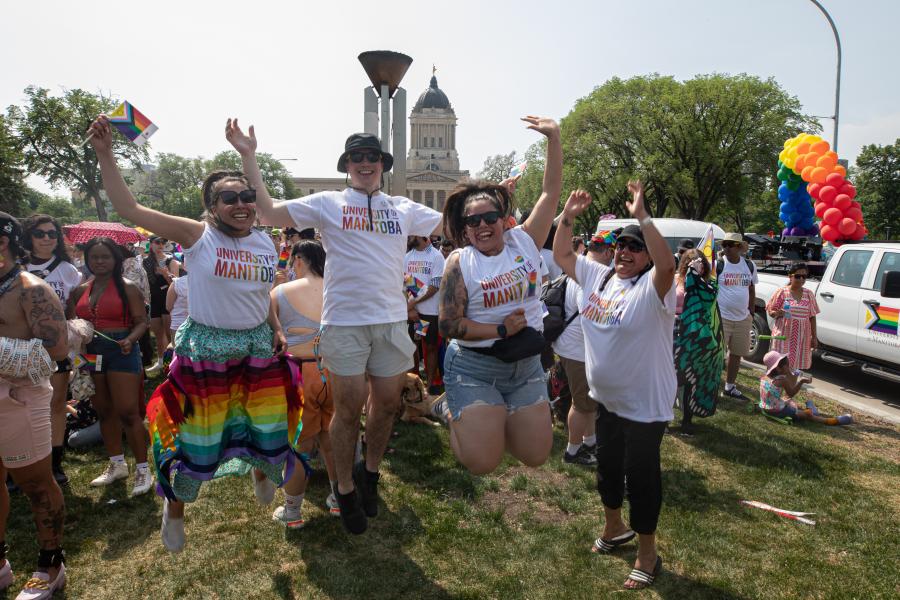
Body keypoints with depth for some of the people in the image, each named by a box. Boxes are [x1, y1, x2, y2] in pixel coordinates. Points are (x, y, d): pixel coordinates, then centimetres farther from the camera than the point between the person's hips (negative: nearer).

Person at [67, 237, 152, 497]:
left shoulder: (127, 288, -5)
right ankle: (117, 464, 28)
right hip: (91, 353, 6)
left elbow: (142, 321, -8)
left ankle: (143, 469, 3)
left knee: (127, 412, -8)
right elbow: (71, 321, 16)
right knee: (104, 411, 14)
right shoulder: (80, 290, 11)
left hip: (121, 351, -6)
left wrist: (130, 340, -26)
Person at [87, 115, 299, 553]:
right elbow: (130, 210, -18)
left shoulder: (265, 243, 2)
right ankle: (175, 507, 37)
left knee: (268, 426, 17)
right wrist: (105, 155, -22)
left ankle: (260, 468, 53)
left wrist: (276, 330, 3)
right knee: (196, 438, 9)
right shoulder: (197, 235, -12)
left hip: (258, 348, 4)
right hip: (205, 349, -4)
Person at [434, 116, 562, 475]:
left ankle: (490, 420, 32)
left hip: (526, 365, 4)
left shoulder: (525, 241, 0)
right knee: (482, 463, -6)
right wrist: (501, 330, -18)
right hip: (474, 368, -4)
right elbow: (448, 326, -13)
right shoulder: (460, 263, -10)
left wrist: (554, 138, -10)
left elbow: (551, 191, -3)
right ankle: (452, 412, 22)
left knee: (536, 456, 7)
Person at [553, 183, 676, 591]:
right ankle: (614, 528, 47)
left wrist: (642, 216, -38)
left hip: (644, 406, -7)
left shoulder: (653, 287, -17)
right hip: (606, 400, 7)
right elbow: (561, 255, 8)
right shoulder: (597, 276, 3)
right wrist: (568, 216, -4)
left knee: (641, 476, 6)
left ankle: (647, 555, 26)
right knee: (607, 467, 22)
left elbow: (667, 263, -39)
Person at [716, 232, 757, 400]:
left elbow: (752, 290, 16)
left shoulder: (749, 265, 6)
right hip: (721, 317, -6)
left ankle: (730, 387, 28)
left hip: (743, 318, 6)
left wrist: (751, 313, 14)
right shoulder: (718, 264, -9)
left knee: (737, 353, 14)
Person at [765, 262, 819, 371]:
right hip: (783, 335, -3)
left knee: (796, 365, 2)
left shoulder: (809, 294, 7)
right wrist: (777, 313, -22)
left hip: (801, 338, 3)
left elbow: (812, 317, 10)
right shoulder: (782, 292, -2)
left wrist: (814, 337, 9)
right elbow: (770, 311, 1)